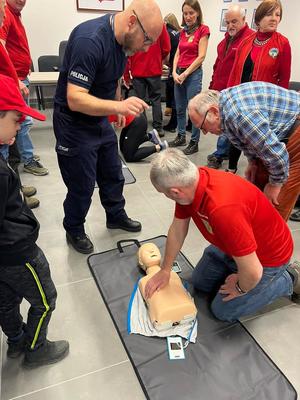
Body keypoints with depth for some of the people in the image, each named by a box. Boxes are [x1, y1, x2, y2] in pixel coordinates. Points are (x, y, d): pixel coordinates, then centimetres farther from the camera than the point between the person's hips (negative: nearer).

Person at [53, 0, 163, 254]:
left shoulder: (123, 38, 0)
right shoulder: (90, 40, -28)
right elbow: (75, 99, -34)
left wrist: (118, 107, 23)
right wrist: (118, 106, -46)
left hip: (101, 120, 8)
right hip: (74, 124, -8)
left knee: (113, 175, 17)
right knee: (82, 186, 3)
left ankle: (116, 216, 39)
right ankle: (74, 231, 27)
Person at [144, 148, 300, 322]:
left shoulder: (222, 209, -45)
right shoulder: (188, 182, -17)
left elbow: (252, 272, -36)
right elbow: (177, 229, -3)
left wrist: (240, 288, -13)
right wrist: (165, 271, 4)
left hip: (266, 257, -7)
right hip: (234, 245, 8)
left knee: (223, 310, 5)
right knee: (200, 282, 16)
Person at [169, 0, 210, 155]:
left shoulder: (203, 29, -4)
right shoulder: (183, 31, 14)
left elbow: (201, 56, -11)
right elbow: (177, 54, 11)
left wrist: (185, 74, -13)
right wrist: (174, 72, -5)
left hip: (193, 74, -7)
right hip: (179, 73, 7)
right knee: (180, 108, 12)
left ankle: (194, 142, 4)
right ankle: (181, 137, 25)